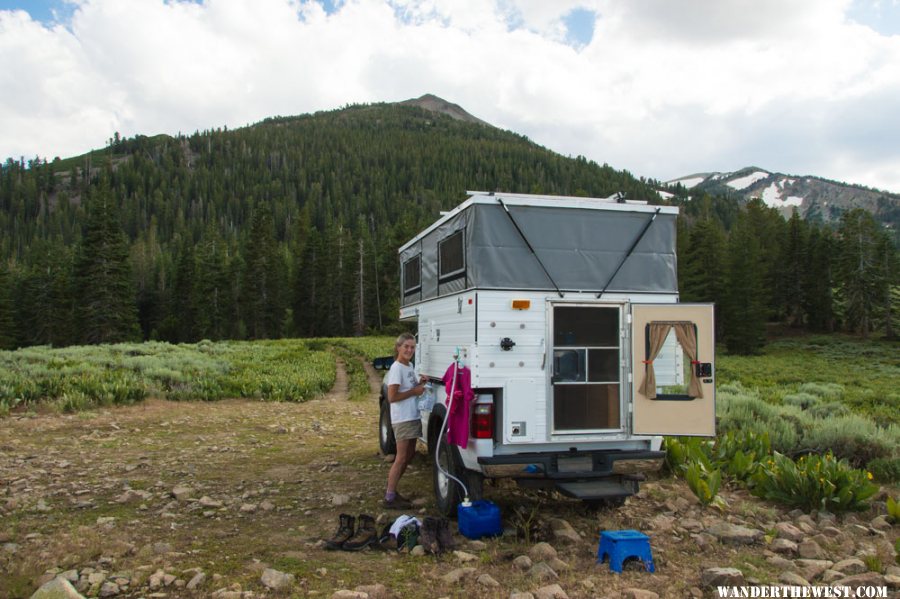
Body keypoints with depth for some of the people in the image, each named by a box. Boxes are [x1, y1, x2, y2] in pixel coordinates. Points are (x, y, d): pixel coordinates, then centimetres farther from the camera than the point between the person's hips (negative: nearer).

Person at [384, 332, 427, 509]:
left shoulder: (410, 366, 10)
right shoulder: (396, 368, -17)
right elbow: (392, 397, -23)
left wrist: (420, 383, 3)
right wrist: (414, 391, -18)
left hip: (413, 417, 9)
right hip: (402, 419, -9)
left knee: (409, 455, 15)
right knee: (401, 458, -5)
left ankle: (392, 490, 25)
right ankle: (390, 498, 2)